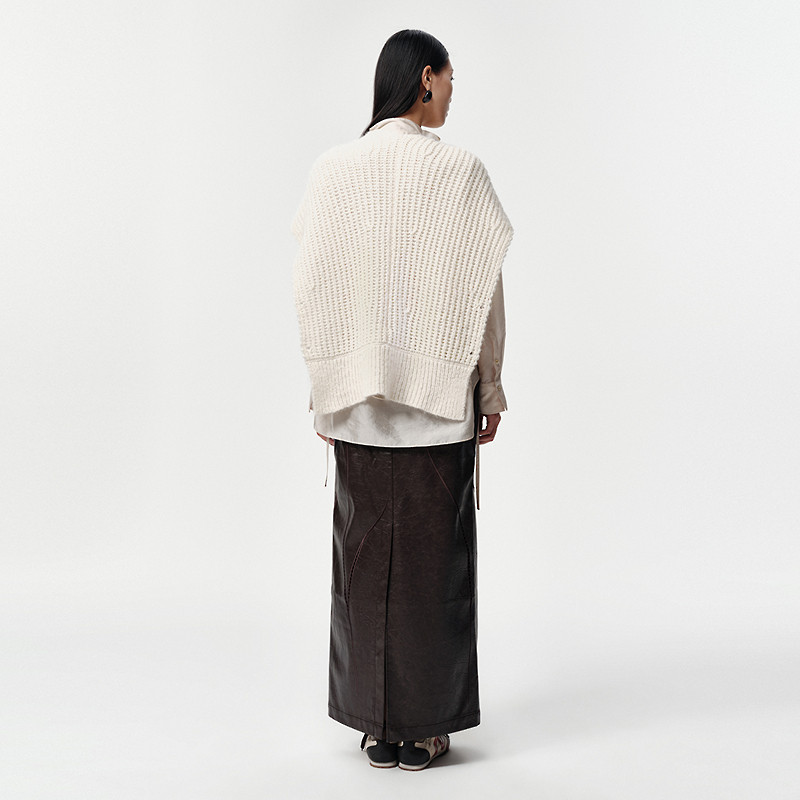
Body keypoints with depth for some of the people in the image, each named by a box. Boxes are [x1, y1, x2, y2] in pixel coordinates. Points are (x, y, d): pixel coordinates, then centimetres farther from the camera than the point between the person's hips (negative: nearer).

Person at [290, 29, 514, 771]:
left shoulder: (331, 169, 0)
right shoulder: (460, 170, -6)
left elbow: (310, 289, 0)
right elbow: (484, 291, -6)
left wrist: (324, 391, 8)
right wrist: (491, 390, 3)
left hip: (357, 395, 2)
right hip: (441, 394, -2)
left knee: (364, 550, 11)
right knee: (433, 555, 7)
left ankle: (374, 721, 20)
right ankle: (422, 726, 15)